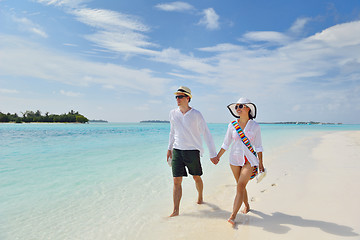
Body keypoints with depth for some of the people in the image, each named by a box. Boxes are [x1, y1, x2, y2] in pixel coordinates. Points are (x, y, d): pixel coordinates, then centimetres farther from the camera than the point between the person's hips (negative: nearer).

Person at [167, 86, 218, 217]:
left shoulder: (196, 114, -9)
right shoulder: (173, 113, 4)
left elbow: (206, 134, -6)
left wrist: (213, 154, -7)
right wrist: (169, 148, 23)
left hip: (192, 151, -3)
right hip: (177, 151, 3)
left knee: (196, 177, 14)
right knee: (176, 181, -2)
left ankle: (200, 197, 43)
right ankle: (175, 211, 6)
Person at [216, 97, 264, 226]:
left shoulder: (255, 126, -4)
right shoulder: (232, 125, 0)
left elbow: (258, 146, 2)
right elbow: (226, 144, 6)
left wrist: (260, 163, 0)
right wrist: (217, 157, 3)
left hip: (249, 160, -3)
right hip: (235, 159, 3)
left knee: (241, 185, -13)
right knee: (240, 185, 13)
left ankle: (233, 215, -14)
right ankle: (246, 206, 38)